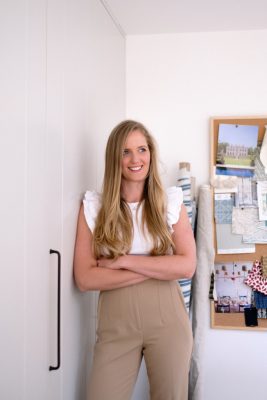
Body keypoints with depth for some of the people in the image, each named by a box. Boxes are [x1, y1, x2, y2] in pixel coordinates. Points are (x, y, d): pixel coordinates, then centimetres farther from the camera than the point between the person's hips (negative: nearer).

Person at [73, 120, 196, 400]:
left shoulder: (171, 202, 1)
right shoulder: (93, 207, -2)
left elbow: (187, 266, -7)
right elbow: (84, 278, -9)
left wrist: (124, 261, -14)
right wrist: (157, 268, -13)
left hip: (167, 320, 1)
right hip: (115, 323, 0)